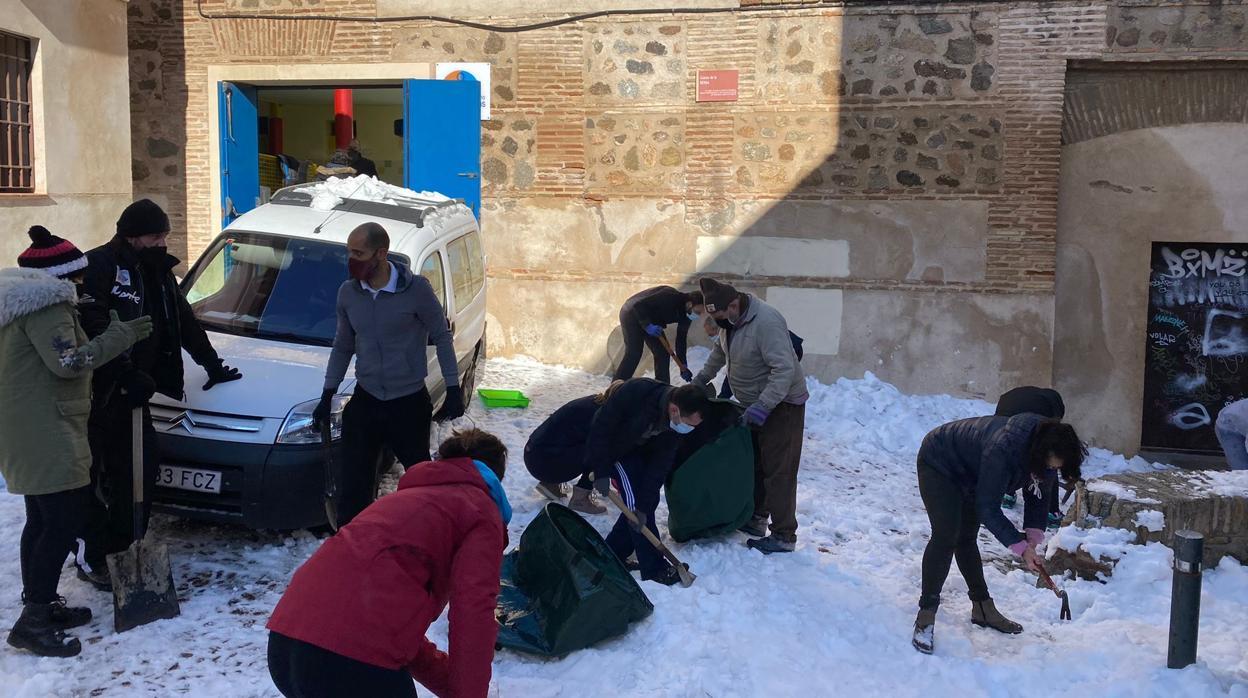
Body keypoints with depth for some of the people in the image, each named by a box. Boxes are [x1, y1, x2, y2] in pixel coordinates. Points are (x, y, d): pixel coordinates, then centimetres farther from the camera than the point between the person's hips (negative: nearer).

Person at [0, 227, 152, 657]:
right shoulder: (47, 304, -15)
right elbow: (67, 362, -22)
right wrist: (119, 336, -15)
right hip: (45, 435, -11)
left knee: (43, 521, 17)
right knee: (64, 523, -9)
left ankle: (40, 606, 25)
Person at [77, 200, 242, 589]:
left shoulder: (158, 273, 15)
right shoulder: (100, 266, -11)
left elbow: (185, 324, 24)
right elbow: (92, 328, -20)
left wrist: (213, 366, 26)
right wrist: (127, 374, -23)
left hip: (131, 391, 8)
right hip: (100, 392, -8)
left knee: (142, 468, 9)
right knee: (98, 474, -4)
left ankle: (118, 546, 20)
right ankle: (91, 558, 6)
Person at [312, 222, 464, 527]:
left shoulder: (416, 289, -14)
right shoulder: (348, 292, 0)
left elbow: (442, 337, -4)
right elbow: (343, 346, 12)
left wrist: (453, 389, -7)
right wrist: (327, 395, 12)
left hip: (410, 403, -3)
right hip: (366, 401, 3)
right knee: (354, 485, 2)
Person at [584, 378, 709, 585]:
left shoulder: (678, 422, -23)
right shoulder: (634, 392, -40)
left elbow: (660, 464, -20)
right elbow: (601, 427, -29)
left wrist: (644, 506, -23)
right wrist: (601, 472, -26)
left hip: (640, 449, 6)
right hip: (613, 446, -6)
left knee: (649, 498, 0)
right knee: (634, 497, -15)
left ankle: (612, 553, 15)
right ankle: (654, 568, -7)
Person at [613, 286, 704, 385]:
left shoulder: (687, 314, -9)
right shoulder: (670, 297, -33)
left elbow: (681, 339, -1)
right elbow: (639, 305, -32)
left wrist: (683, 366, -5)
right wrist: (647, 325, -37)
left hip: (651, 321, 8)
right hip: (632, 314, -8)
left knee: (663, 353, 1)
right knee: (634, 353, -17)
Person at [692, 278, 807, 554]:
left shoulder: (766, 322, -29)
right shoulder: (731, 319, 1)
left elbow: (784, 369, -33)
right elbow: (720, 351, 22)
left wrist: (763, 406, -36)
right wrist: (702, 379, 21)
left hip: (781, 404, -9)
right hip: (754, 404, 9)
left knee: (777, 472, -7)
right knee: (753, 463, 18)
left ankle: (783, 537, 0)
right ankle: (755, 518, 32)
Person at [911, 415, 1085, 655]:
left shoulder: (1044, 455, -17)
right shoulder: (1003, 451, -42)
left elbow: (1038, 494, -1)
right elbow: (988, 508, -34)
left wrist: (1033, 536, -13)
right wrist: (1021, 546, -31)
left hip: (969, 473, 8)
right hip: (938, 463, -8)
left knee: (966, 538, 16)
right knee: (946, 536, -18)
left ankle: (983, 608, 24)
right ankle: (925, 617, -15)